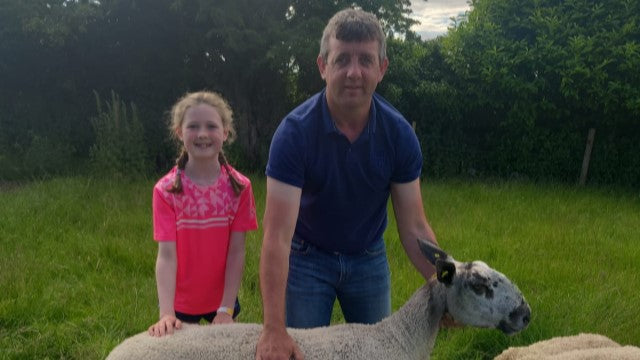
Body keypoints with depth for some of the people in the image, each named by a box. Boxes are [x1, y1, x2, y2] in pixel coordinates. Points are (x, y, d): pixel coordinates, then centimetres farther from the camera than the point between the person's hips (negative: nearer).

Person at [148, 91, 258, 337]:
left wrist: (226, 310, -16)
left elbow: (236, 252, -12)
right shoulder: (166, 190, -14)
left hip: (222, 299, 1)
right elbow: (167, 254, -19)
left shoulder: (239, 187, -11)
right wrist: (166, 314, -29)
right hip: (180, 302, -1)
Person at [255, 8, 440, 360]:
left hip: (369, 258, 3)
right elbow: (278, 235, -32)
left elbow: (413, 227, -12)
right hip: (307, 259, -2)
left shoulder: (399, 134, -17)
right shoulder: (295, 131, -27)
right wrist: (274, 330, -37)